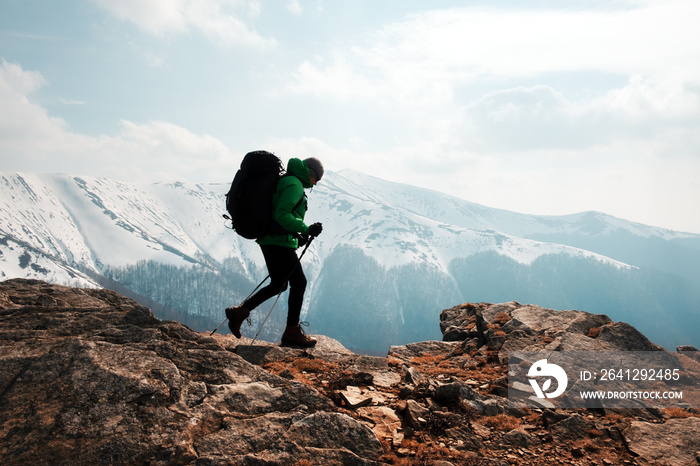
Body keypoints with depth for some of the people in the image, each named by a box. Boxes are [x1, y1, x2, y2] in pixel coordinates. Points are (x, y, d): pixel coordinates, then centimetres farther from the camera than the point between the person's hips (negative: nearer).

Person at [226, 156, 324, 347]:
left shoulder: (283, 182, 20)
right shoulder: (294, 185, -12)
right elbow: (281, 215, -24)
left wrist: (296, 235, 19)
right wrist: (306, 229, -19)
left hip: (268, 240, 10)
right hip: (281, 242, -10)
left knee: (278, 284, 16)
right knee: (299, 282, 0)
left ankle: (240, 311, 13)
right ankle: (292, 332, 8)